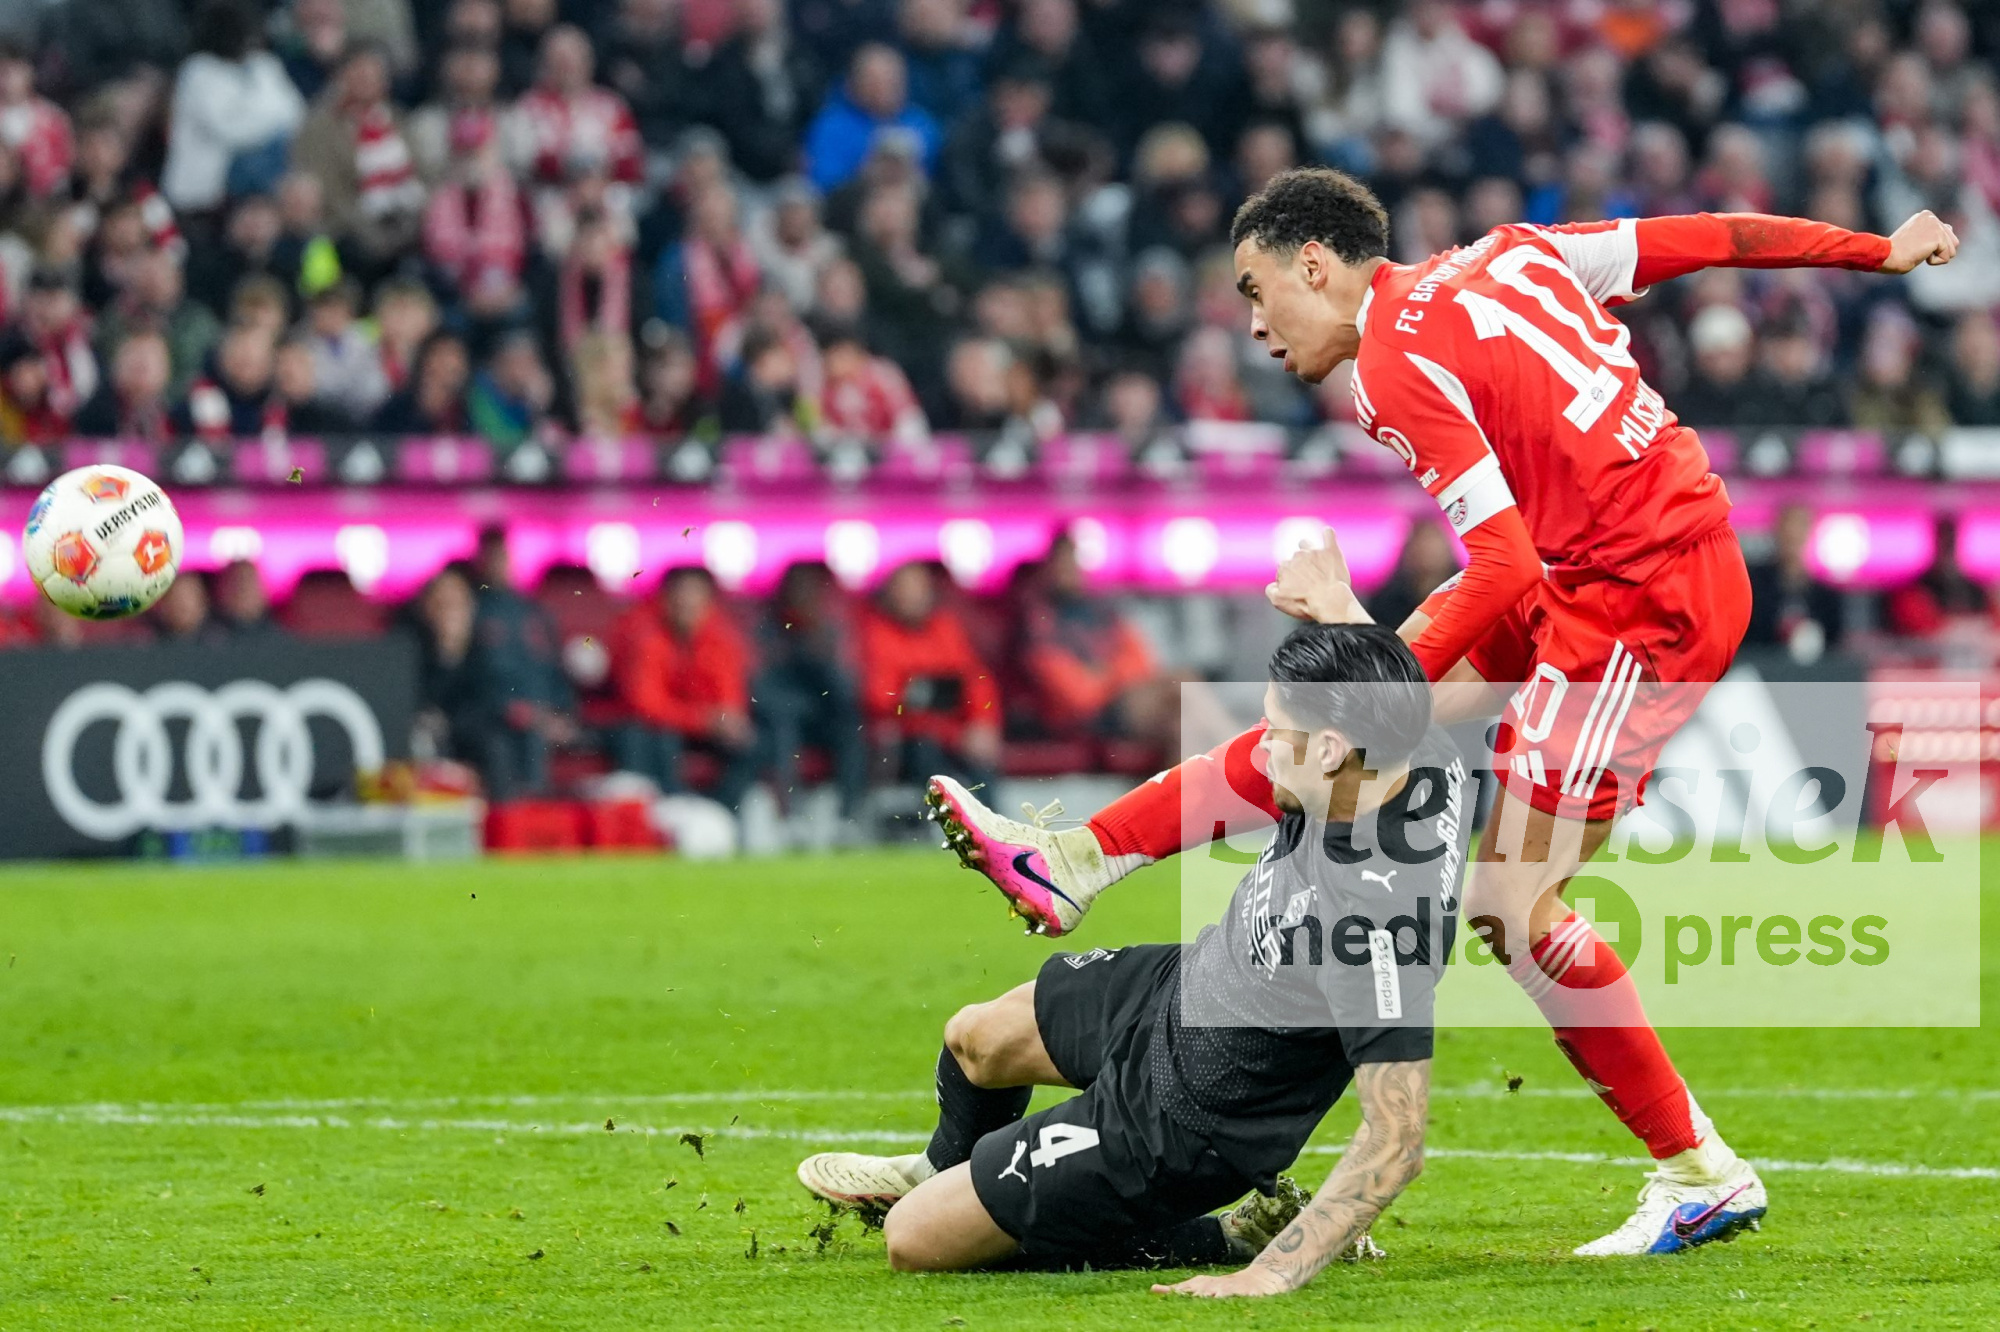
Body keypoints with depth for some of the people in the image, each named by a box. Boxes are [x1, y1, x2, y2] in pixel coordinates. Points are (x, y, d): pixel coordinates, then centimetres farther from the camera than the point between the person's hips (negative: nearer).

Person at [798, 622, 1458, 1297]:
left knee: (914, 1241, 1)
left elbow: (1396, 1142, -39)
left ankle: (1231, 1240, 10)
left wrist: (1272, 1275, -36)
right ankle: (943, 1170, 66)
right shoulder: (1422, 754, -19)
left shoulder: (1381, 918, -44)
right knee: (974, 1038, 30)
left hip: (1179, 1121, -9)